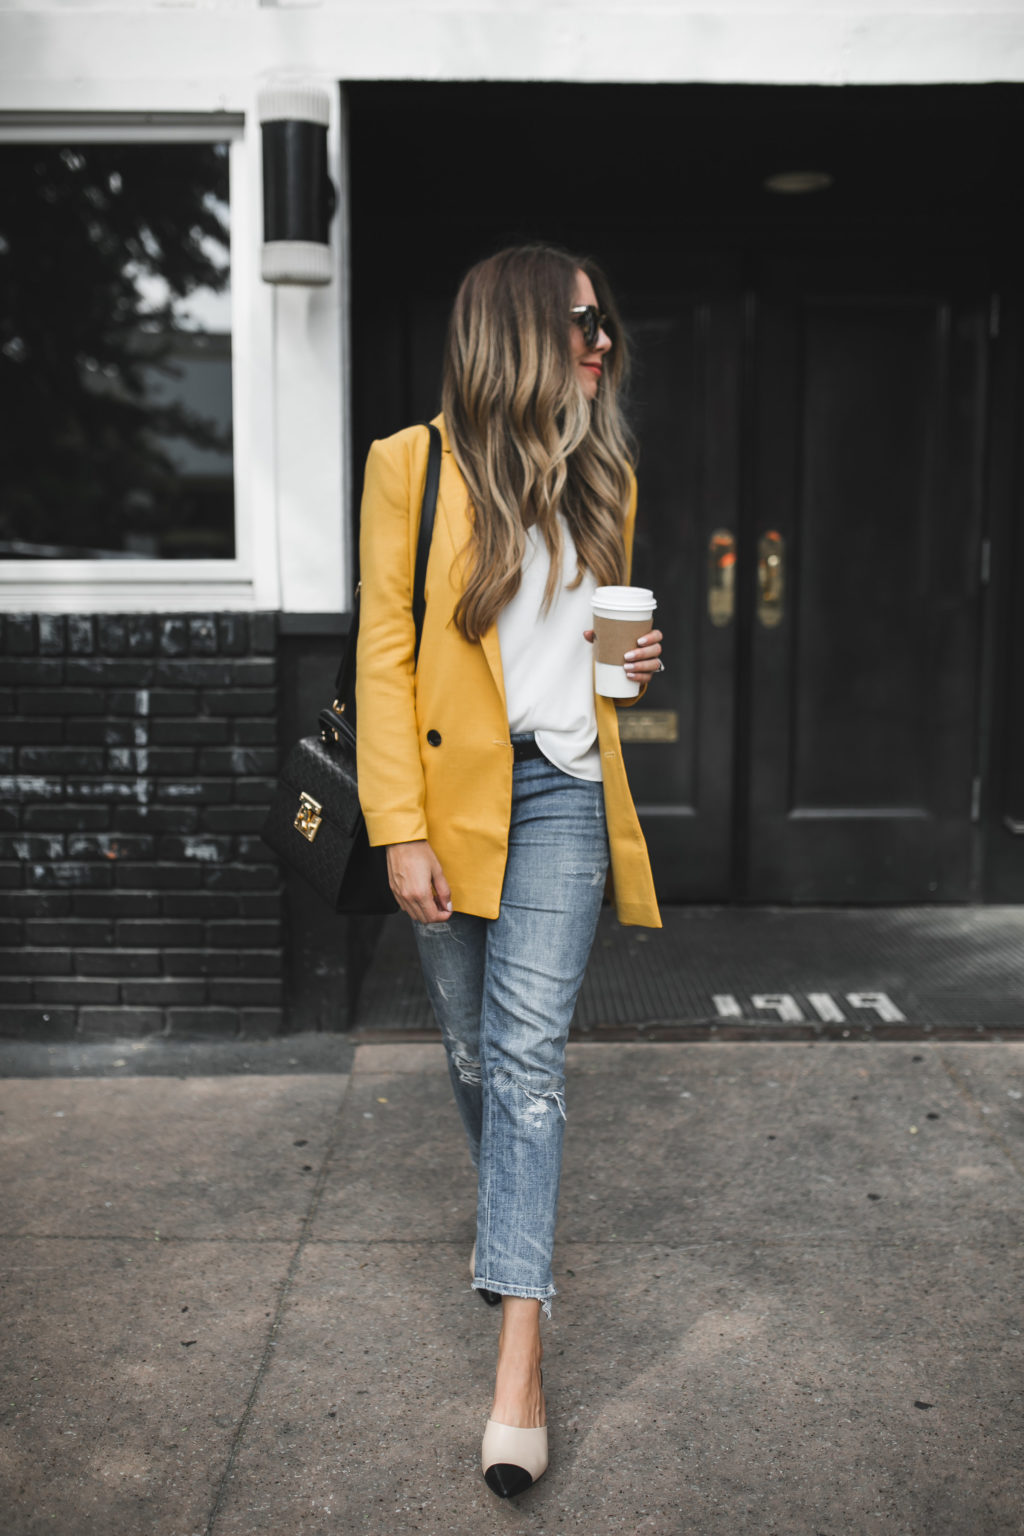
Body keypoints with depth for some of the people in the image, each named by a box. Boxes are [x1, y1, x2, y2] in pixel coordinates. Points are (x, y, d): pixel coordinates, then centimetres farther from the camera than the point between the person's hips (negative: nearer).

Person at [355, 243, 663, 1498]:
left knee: (528, 1053, -8)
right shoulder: (411, 466, -3)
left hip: (560, 791, 1)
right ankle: (512, 1220, 41)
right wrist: (400, 827, -12)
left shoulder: (605, 477, 12)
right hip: (449, 790, -1)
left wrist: (629, 660, 1)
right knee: (471, 1048, 13)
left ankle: (518, 1347, -7)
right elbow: (384, 653, -6)